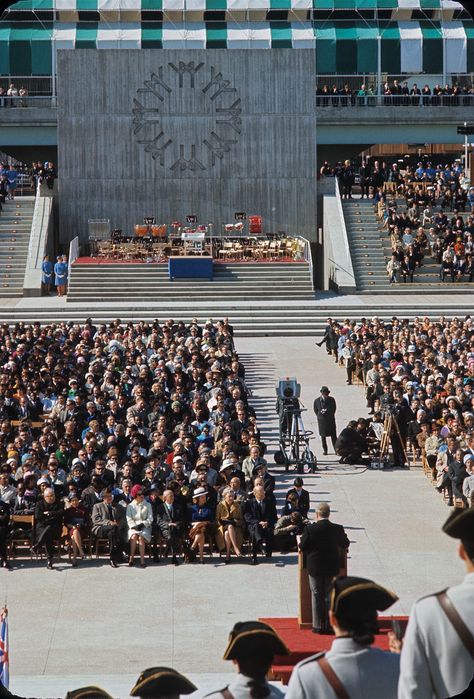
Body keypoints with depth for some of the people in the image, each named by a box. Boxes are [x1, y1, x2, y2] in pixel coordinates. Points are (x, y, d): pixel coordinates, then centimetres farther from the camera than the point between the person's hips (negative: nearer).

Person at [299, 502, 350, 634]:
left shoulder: (309, 529, -14)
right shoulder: (338, 529, -8)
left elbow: (302, 547, -7)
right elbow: (345, 545, 6)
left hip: (314, 567, -2)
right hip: (332, 567, 2)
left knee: (317, 596, 8)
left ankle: (318, 625, 9)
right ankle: (330, 625, 12)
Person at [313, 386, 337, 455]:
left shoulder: (331, 400, -1)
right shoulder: (317, 401, -3)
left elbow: (333, 409, 8)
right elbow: (315, 410, 7)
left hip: (331, 420, 0)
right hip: (321, 421, 0)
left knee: (333, 435, -1)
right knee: (323, 436, 6)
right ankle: (324, 450, 15)